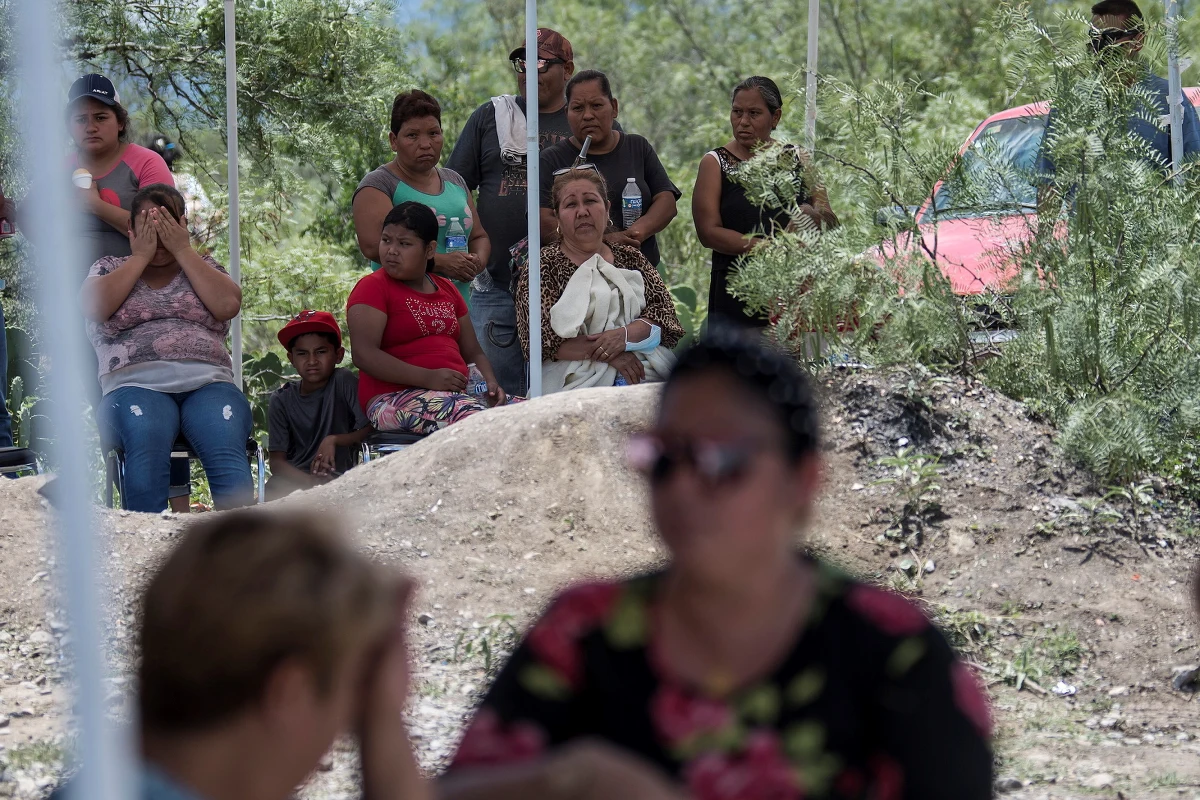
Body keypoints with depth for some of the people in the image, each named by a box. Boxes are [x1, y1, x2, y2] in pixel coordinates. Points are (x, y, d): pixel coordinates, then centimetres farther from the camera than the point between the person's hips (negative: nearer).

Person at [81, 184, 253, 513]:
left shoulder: (203, 266, 24)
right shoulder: (110, 268, 22)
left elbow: (228, 305, 2)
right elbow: (94, 307, -1)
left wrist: (182, 250, 5)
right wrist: (141, 257, 5)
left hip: (207, 383, 1)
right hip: (136, 384, -1)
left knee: (227, 452, -33)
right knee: (146, 441, -38)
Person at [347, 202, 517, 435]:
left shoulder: (447, 290, 23)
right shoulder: (372, 288, 1)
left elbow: (473, 353, 25)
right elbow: (363, 354, -13)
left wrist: (490, 383, 1)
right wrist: (428, 378, -21)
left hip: (460, 391, 7)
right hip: (395, 396, -7)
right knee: (475, 416, -36)